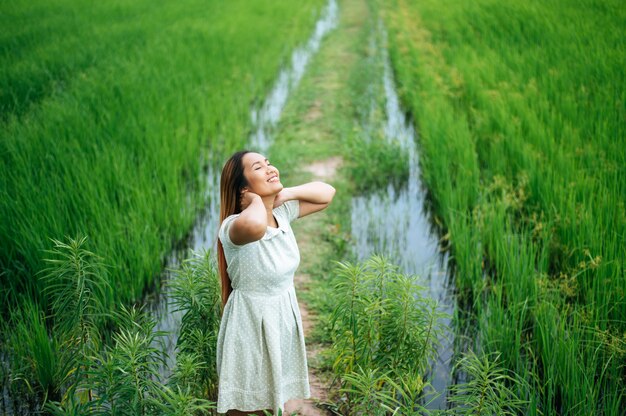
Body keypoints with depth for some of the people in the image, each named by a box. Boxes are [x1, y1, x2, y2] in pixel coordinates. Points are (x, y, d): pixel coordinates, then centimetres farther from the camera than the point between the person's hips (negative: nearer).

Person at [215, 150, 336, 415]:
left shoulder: (283, 213, -6)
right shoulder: (234, 226, -28)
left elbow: (327, 193, 6)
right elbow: (254, 225, -54)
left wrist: (285, 194, -10)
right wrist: (257, 200, -31)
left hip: (285, 316, 7)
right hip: (252, 322, -7)